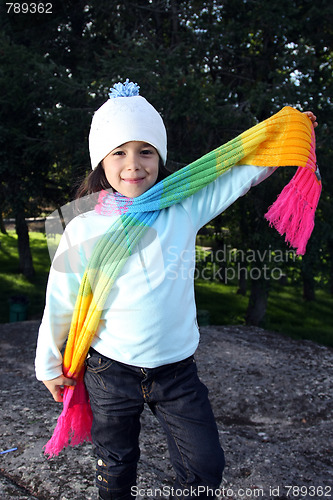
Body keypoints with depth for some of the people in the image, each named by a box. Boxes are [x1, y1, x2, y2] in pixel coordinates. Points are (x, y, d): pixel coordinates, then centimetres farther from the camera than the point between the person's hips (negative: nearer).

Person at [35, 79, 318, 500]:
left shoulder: (185, 205, -8)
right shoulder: (83, 230, -10)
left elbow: (246, 171, 2)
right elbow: (60, 303, 0)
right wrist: (50, 364, 9)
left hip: (177, 371, 1)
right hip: (111, 372, 0)